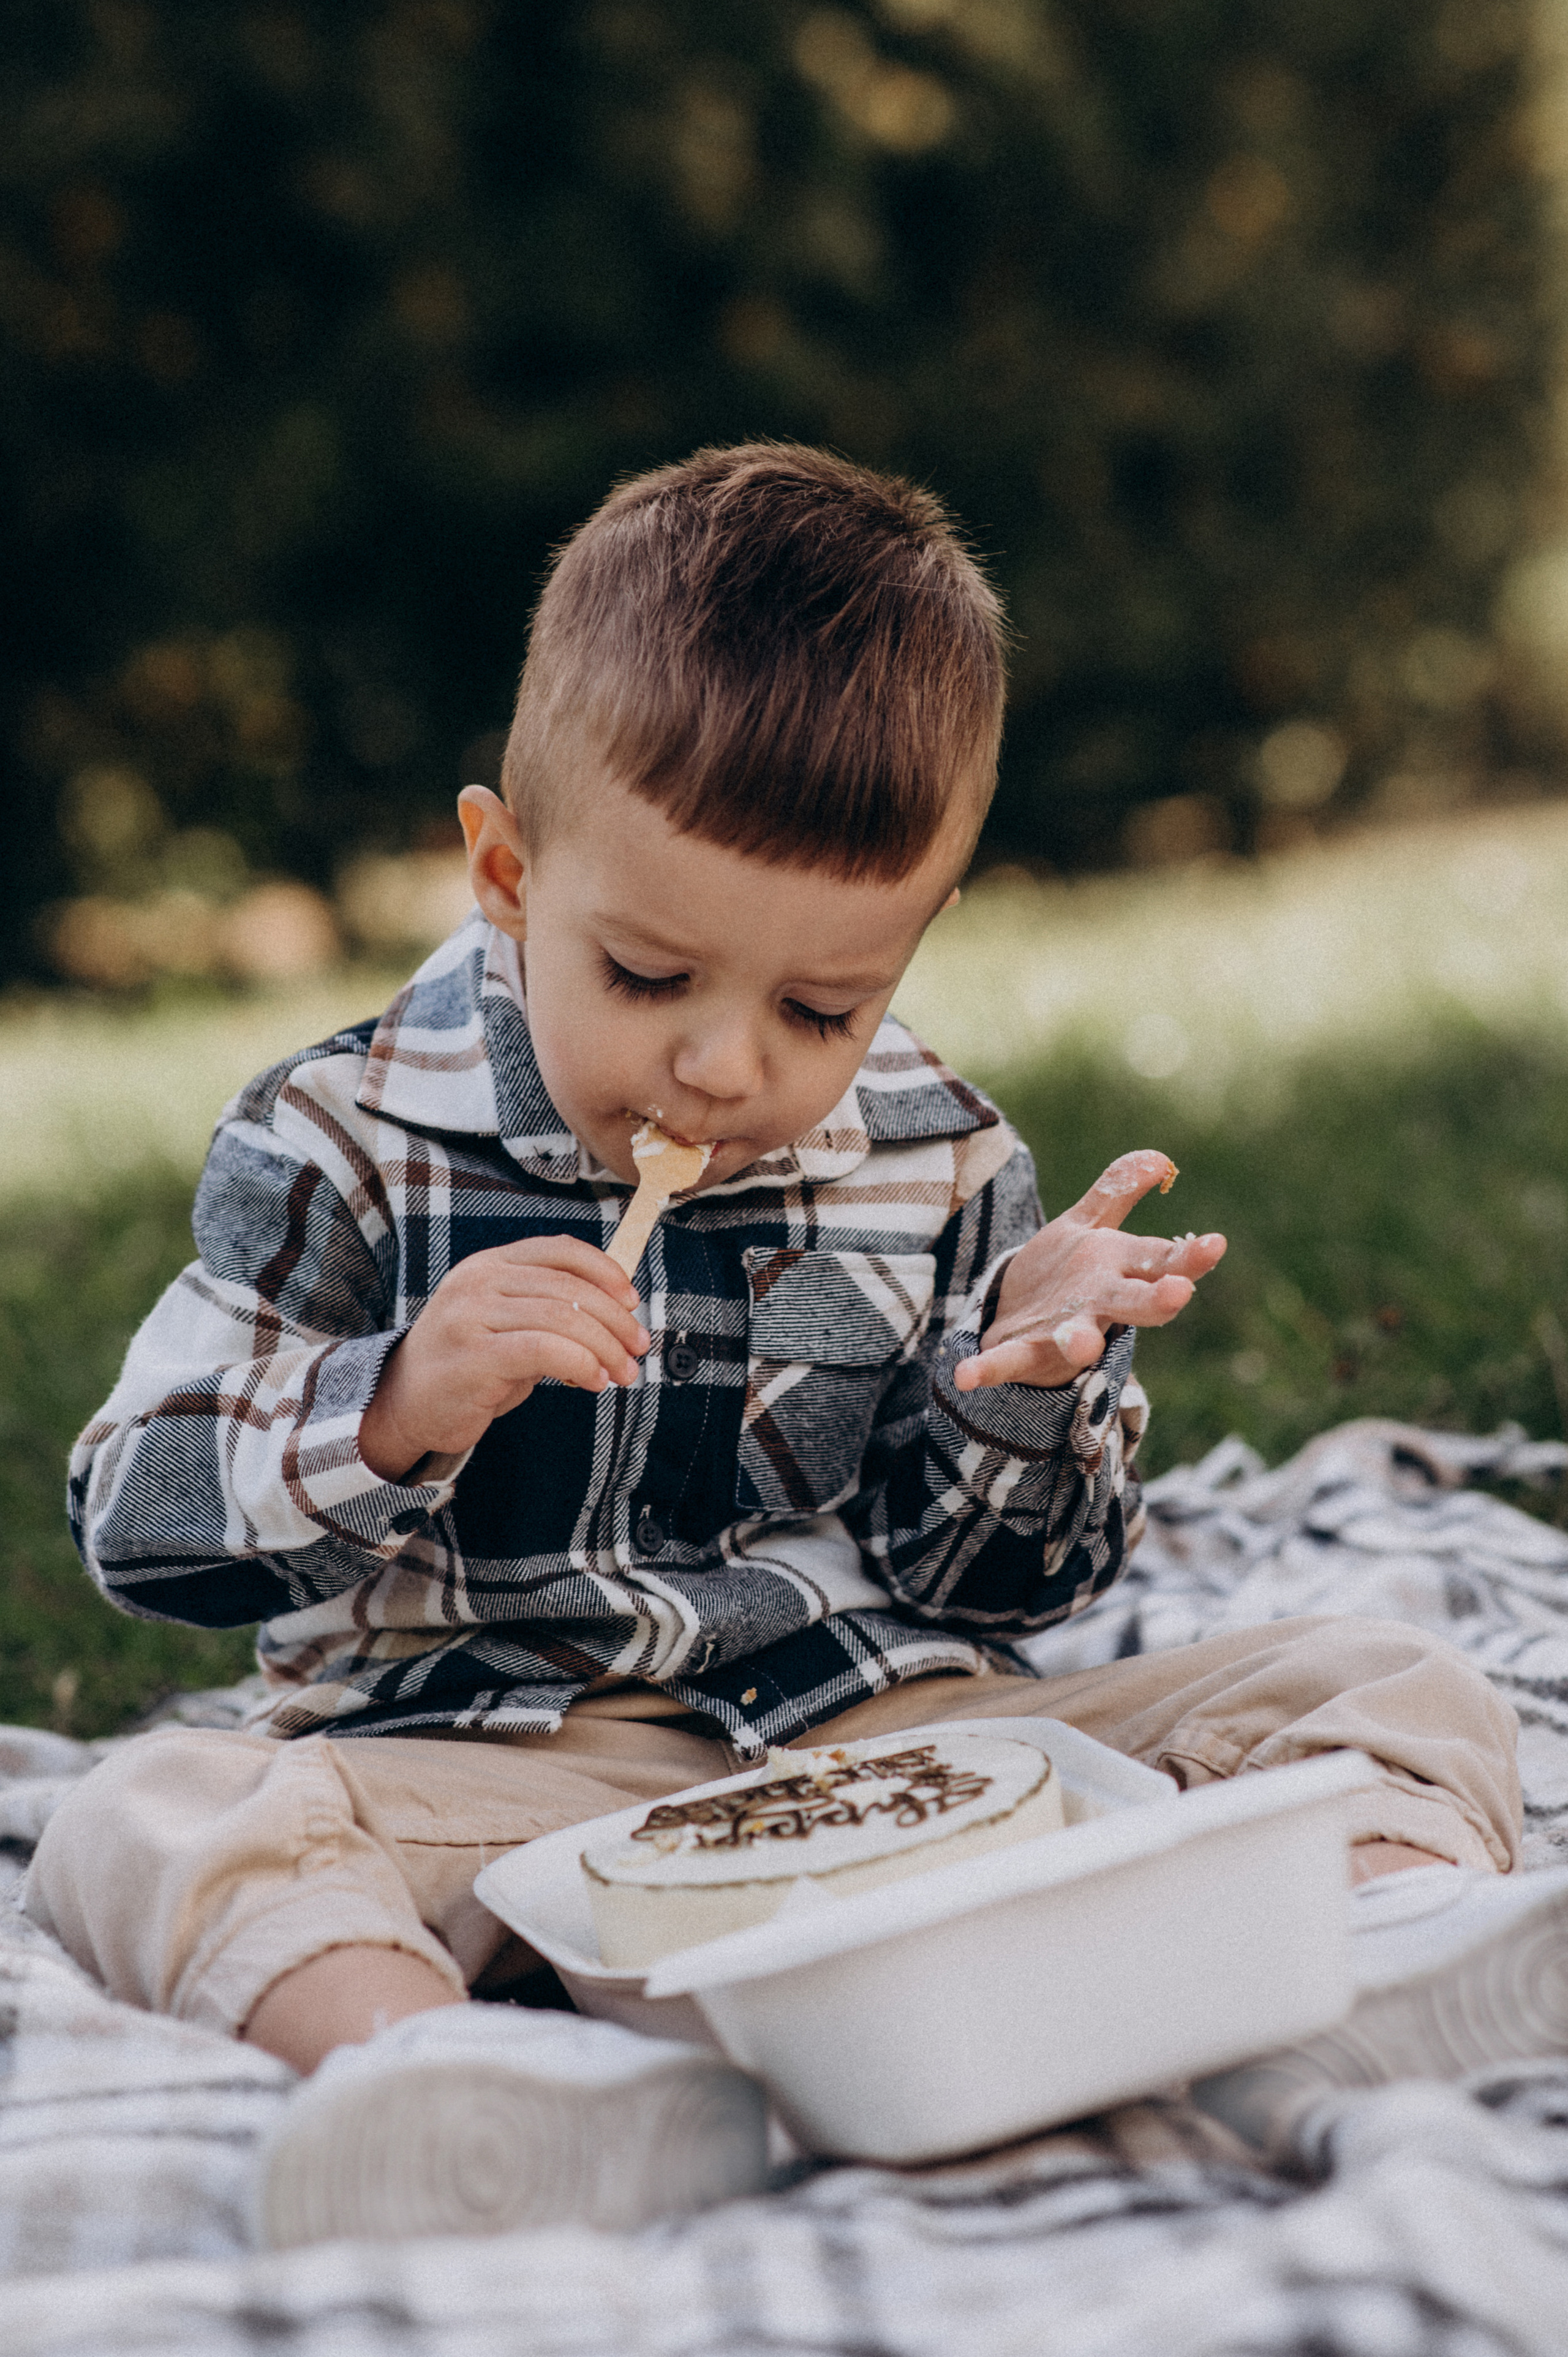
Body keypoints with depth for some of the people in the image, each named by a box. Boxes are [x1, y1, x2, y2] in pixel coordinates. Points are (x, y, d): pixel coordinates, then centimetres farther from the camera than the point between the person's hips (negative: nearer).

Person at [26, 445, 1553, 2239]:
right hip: (500, 1771, -2)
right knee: (148, 1821, -30)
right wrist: (394, 1405, -23)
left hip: (899, 1731, 2)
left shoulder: (937, 1169, 5)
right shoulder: (346, 1151, -3)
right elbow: (140, 1525, -5)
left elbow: (1001, 1574, 11)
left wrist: (1029, 1372, -11)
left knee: (1398, 1688, -10)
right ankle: (442, 2058, -54)